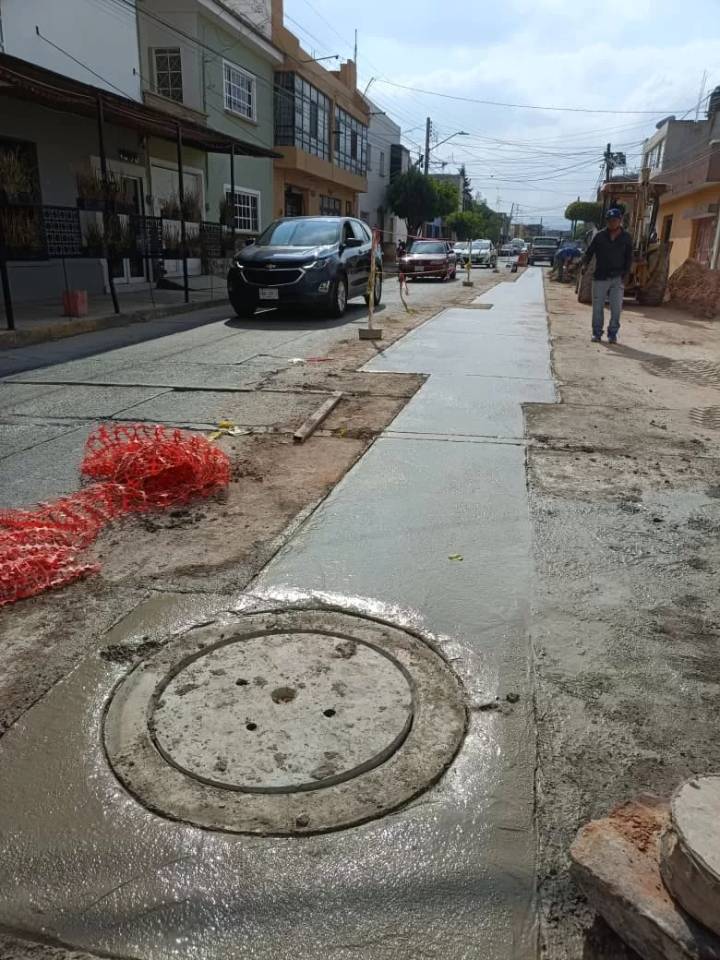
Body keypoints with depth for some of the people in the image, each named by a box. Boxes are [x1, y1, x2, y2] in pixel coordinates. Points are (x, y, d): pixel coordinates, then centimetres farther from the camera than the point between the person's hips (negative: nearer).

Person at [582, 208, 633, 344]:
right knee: (598, 307, 2)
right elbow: (590, 251, 6)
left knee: (616, 308, -3)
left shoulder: (626, 238, 5)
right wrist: (585, 264, -12)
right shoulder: (600, 236, 3)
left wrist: (625, 275, -3)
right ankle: (597, 333, 13)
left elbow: (629, 258, 7)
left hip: (617, 278, 0)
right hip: (600, 277, 0)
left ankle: (612, 334, 7)